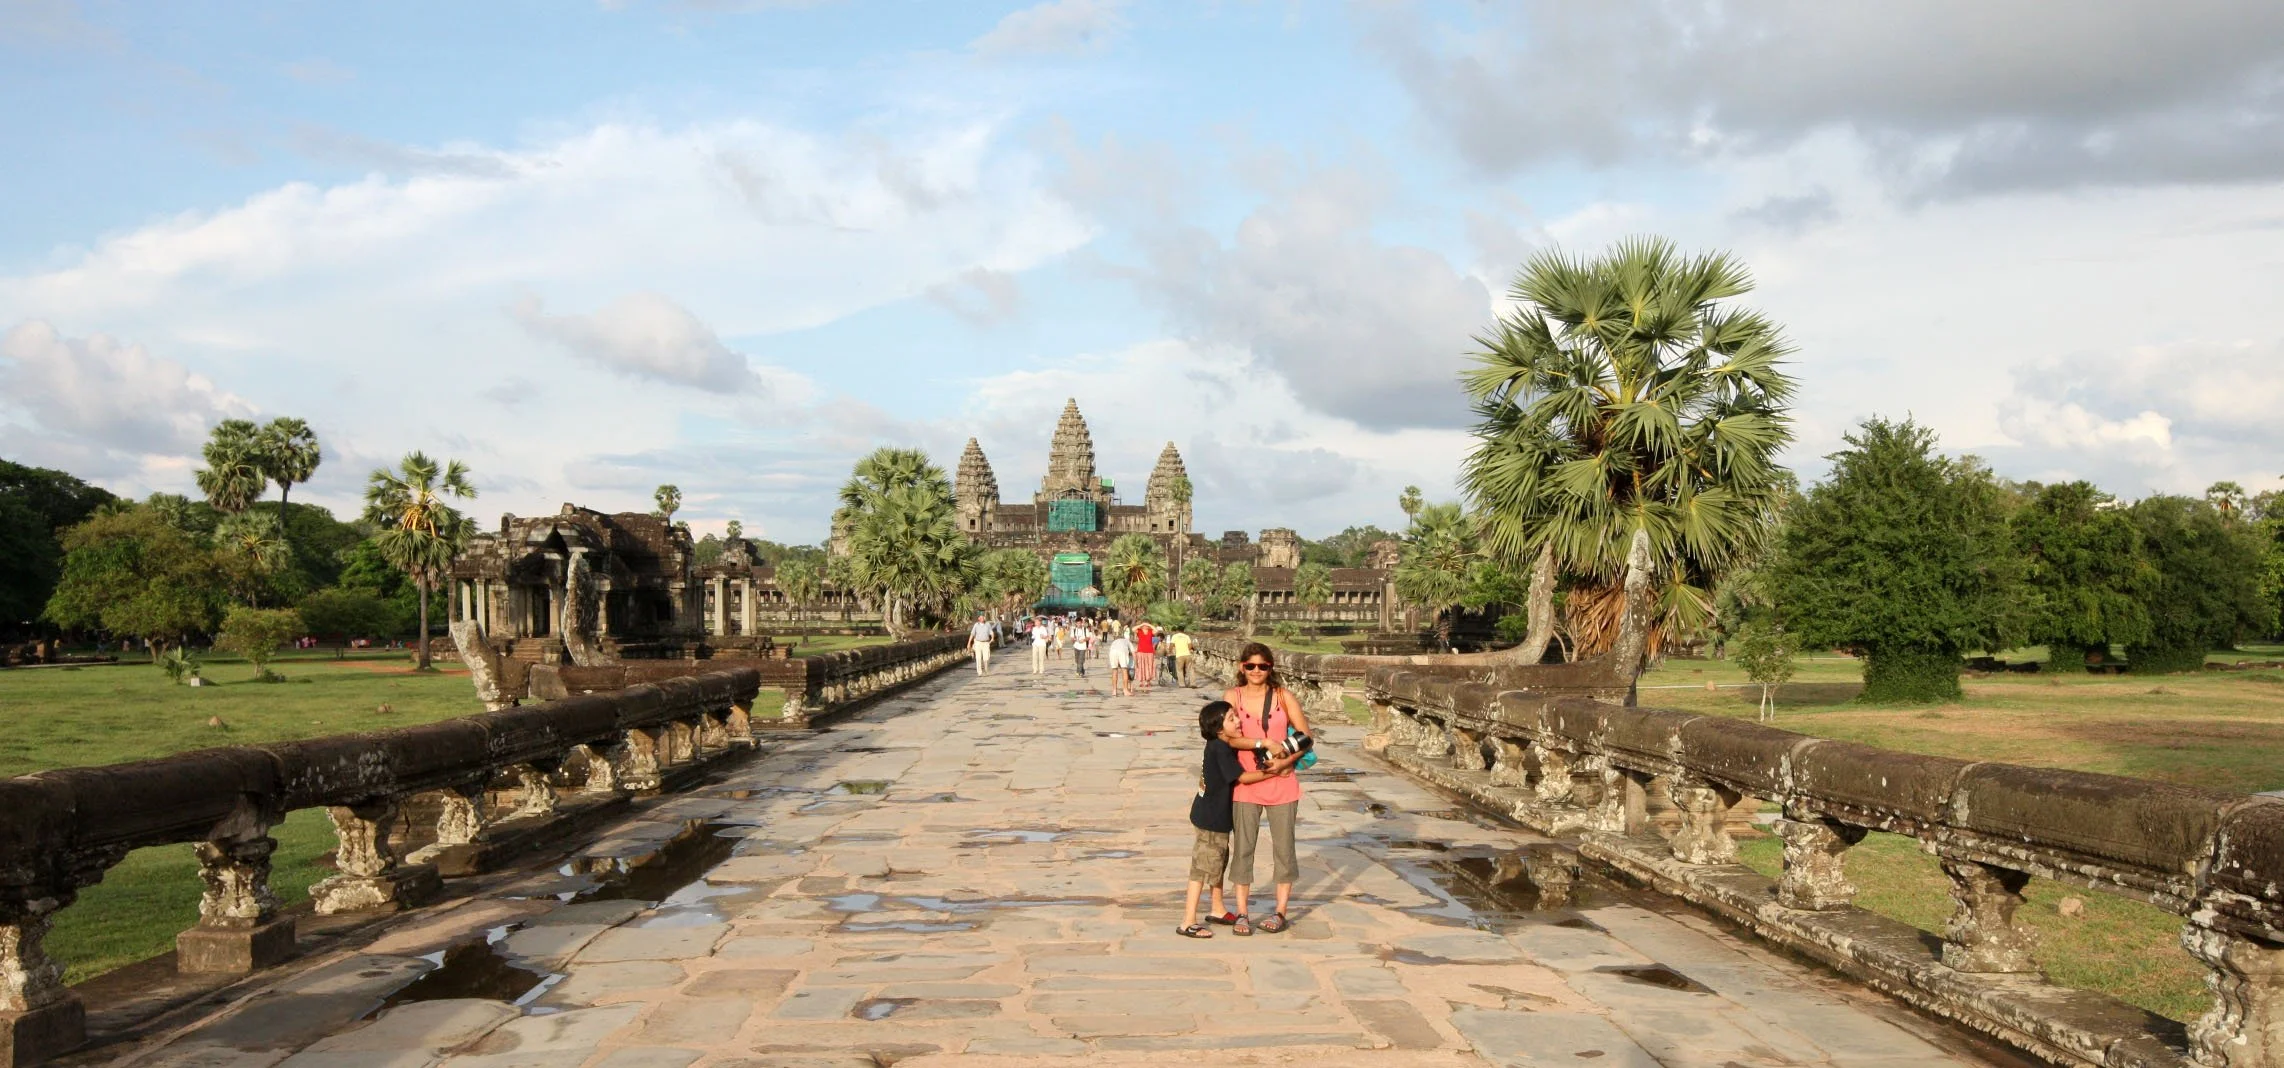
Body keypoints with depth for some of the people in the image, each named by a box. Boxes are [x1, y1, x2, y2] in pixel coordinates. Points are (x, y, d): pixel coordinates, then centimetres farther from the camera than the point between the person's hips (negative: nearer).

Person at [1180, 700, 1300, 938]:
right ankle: (1188, 923, -3)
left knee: (1219, 862, 22)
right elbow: (1243, 777, -19)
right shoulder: (1220, 749, -23)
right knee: (1203, 867, -6)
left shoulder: (1223, 746, 5)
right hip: (1211, 818, -10)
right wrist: (1272, 773, -11)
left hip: (1217, 816, 10)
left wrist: (1274, 766, -7)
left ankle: (1218, 910, 38)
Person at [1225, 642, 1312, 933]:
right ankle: (1241, 911, 13)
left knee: (1284, 847, 6)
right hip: (1246, 784, -1)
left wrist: (1285, 759, -11)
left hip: (1281, 783, 1)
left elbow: (1305, 736, 2)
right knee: (1242, 847, 2)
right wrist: (1266, 743, -18)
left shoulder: (1283, 696, 1)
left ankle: (1281, 912, 17)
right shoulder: (1233, 696, -1)